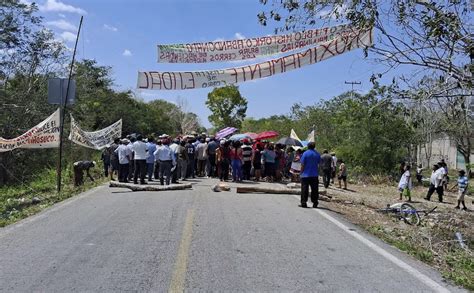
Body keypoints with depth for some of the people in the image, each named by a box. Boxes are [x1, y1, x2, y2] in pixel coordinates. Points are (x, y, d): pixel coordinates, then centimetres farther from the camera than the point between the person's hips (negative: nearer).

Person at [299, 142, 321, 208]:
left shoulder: (305, 153, -7)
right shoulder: (317, 154, 5)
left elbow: (302, 165, -8)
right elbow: (319, 164, 11)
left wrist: (301, 173, 0)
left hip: (306, 175, -3)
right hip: (314, 175, 3)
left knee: (304, 189, 2)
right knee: (314, 190, 8)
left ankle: (303, 203, 1)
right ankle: (315, 203, 10)